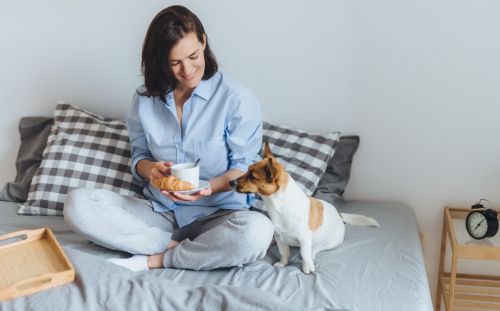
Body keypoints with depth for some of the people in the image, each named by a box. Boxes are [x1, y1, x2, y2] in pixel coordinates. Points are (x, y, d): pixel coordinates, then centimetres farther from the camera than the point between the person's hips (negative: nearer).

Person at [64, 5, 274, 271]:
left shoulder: (237, 100, -8)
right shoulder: (145, 100, 2)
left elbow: (245, 167, -5)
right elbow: (139, 157, 11)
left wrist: (209, 187, -25)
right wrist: (150, 169, -14)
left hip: (217, 214, -3)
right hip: (159, 211, 3)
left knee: (257, 232, -37)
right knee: (77, 204, -18)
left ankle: (155, 260, -18)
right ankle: (180, 248, -19)